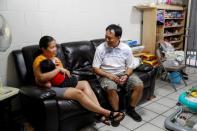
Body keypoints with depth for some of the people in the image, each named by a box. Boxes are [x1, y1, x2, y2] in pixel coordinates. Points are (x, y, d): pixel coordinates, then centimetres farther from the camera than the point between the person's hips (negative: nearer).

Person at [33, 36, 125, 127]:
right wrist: (58, 69, -18)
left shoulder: (56, 59, 18)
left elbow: (64, 74, 17)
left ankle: (100, 114, -28)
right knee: (78, 93, -28)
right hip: (51, 88, -8)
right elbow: (41, 78, -24)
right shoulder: (39, 60, -8)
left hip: (62, 84, 8)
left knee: (85, 83, -15)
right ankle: (108, 113, -26)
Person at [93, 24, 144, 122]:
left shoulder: (126, 49, -3)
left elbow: (129, 67, 3)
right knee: (111, 88, -35)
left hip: (123, 74, 3)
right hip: (106, 75, -3)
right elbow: (95, 68, -7)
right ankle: (116, 112, -9)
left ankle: (131, 109, 4)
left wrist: (126, 76, -19)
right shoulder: (100, 49, -9)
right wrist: (108, 75, -22)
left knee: (139, 85, -19)